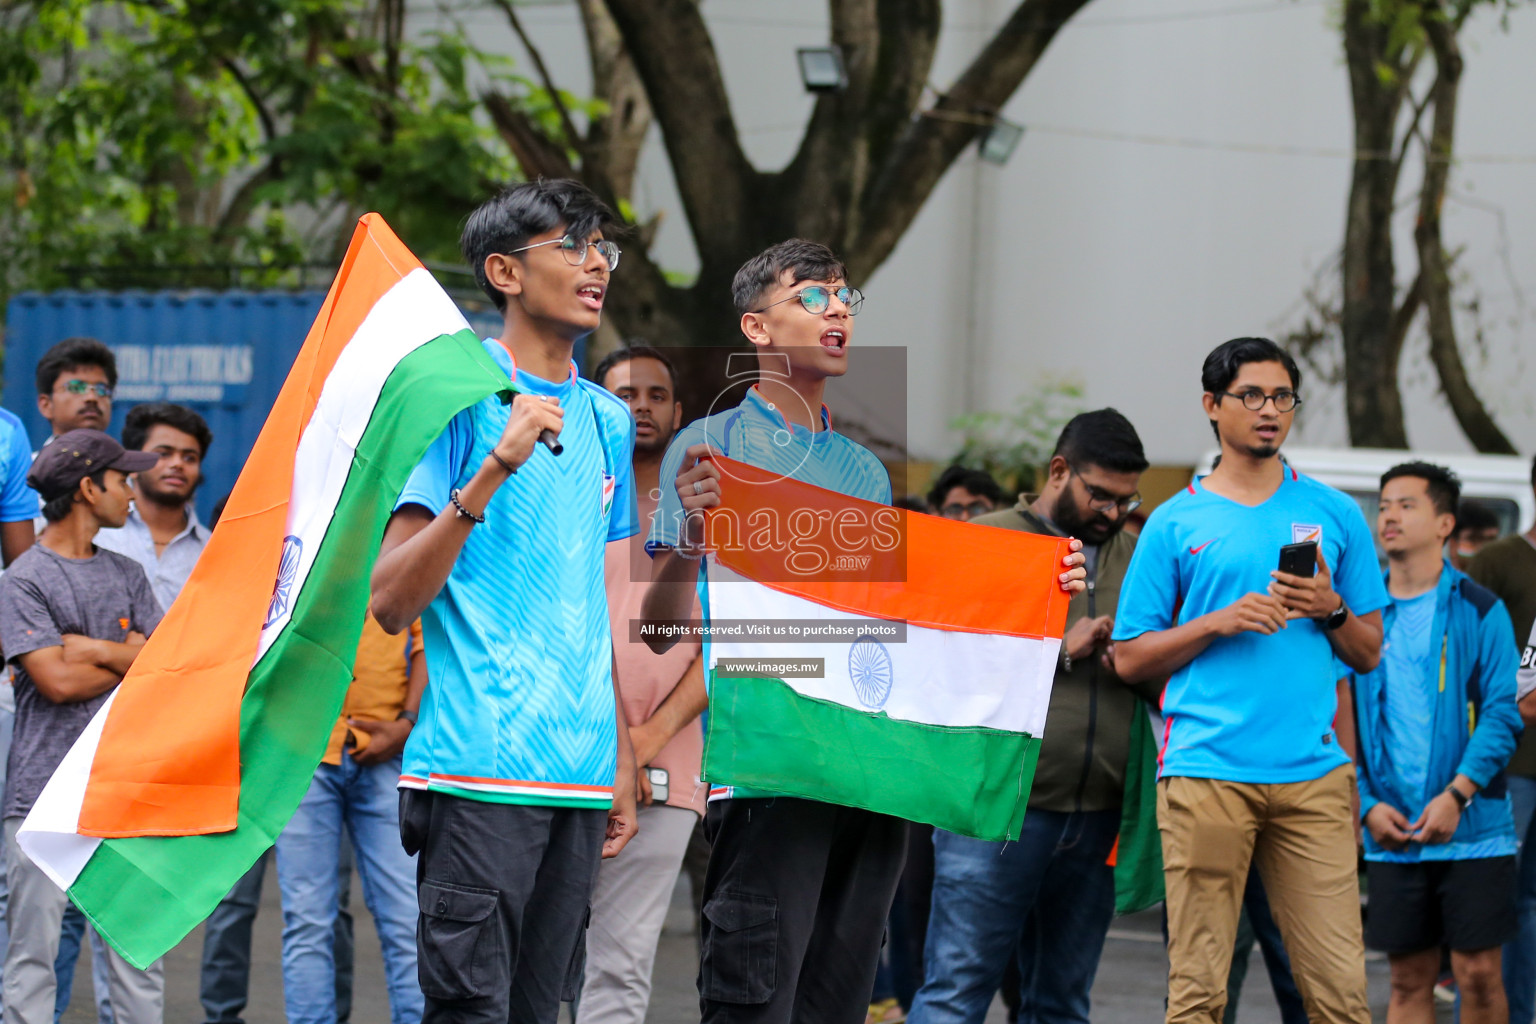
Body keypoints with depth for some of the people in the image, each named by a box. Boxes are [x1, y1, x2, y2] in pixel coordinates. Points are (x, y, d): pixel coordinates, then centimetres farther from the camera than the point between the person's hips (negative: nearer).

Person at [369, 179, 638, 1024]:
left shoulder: (607, 419, 17)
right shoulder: (459, 398, -4)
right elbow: (390, 601, -11)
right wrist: (492, 471, -21)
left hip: (581, 775, 7)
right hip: (478, 767, -7)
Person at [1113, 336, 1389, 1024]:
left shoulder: (1335, 515, 14)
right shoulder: (1176, 523, 9)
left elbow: (1369, 654, 17)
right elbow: (1130, 658, 8)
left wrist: (1330, 610, -4)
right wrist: (1219, 622, -6)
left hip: (1311, 769, 1)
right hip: (1205, 770, -1)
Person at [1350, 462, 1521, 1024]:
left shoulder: (1480, 610, 1)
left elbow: (1502, 713, -5)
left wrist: (1457, 794, -16)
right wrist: (1367, 805, -5)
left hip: (1473, 829, -3)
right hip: (1391, 835, 3)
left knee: (1478, 973, -3)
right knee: (1409, 979, 5)